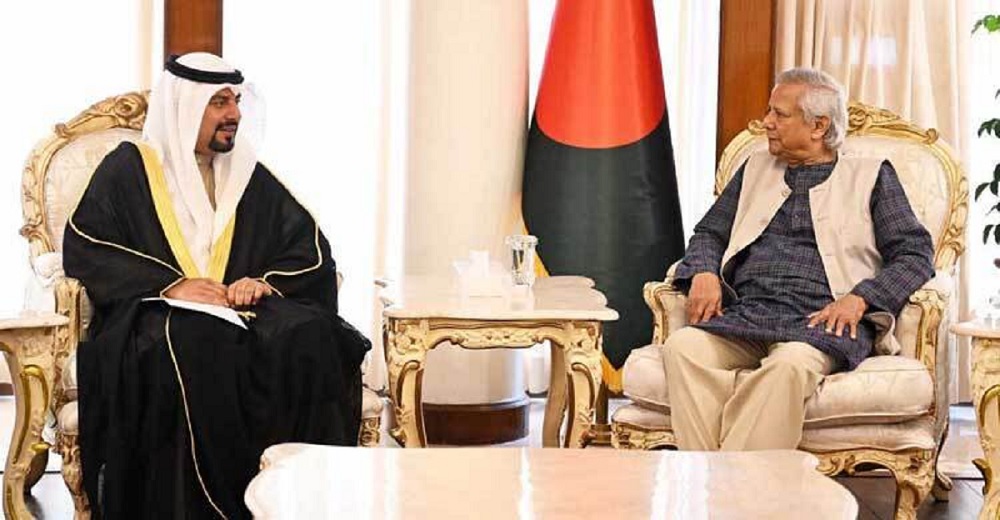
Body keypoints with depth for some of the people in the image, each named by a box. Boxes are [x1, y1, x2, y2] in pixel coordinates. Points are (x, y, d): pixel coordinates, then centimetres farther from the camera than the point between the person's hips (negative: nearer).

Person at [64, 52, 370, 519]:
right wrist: (169, 285, -15)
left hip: (245, 311, 3)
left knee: (309, 336, -29)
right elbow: (84, 249, -3)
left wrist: (265, 281, -8)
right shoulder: (128, 169, 10)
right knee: (193, 348, -39)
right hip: (154, 316, -3)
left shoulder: (250, 177, 21)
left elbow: (311, 248, 14)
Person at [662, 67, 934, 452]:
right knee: (682, 346, -29)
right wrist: (704, 273, 2)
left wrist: (859, 298, -11)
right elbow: (709, 233, 26)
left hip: (821, 319, -3)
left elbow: (915, 255, 6)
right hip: (744, 314, 4)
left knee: (791, 363, -39)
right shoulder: (755, 169, 27)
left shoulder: (871, 176, 15)